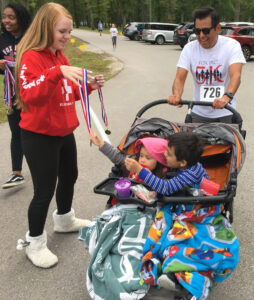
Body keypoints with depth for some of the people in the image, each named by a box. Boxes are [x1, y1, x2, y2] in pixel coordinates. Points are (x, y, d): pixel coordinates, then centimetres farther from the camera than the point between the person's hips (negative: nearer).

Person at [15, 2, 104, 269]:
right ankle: (34, 242, 21)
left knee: (69, 176, 23)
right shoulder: (31, 57, -18)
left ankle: (64, 219, 48)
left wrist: (88, 87, 0)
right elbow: (30, 96, -33)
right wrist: (57, 73, -44)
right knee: (45, 190, -1)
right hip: (39, 136, -9)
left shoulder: (59, 56, 10)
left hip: (64, 132, 9)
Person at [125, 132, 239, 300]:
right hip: (184, 212, 7)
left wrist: (139, 170, -29)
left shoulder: (192, 172, -24)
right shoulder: (186, 166, 0)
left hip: (204, 215, -7)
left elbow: (166, 188, -29)